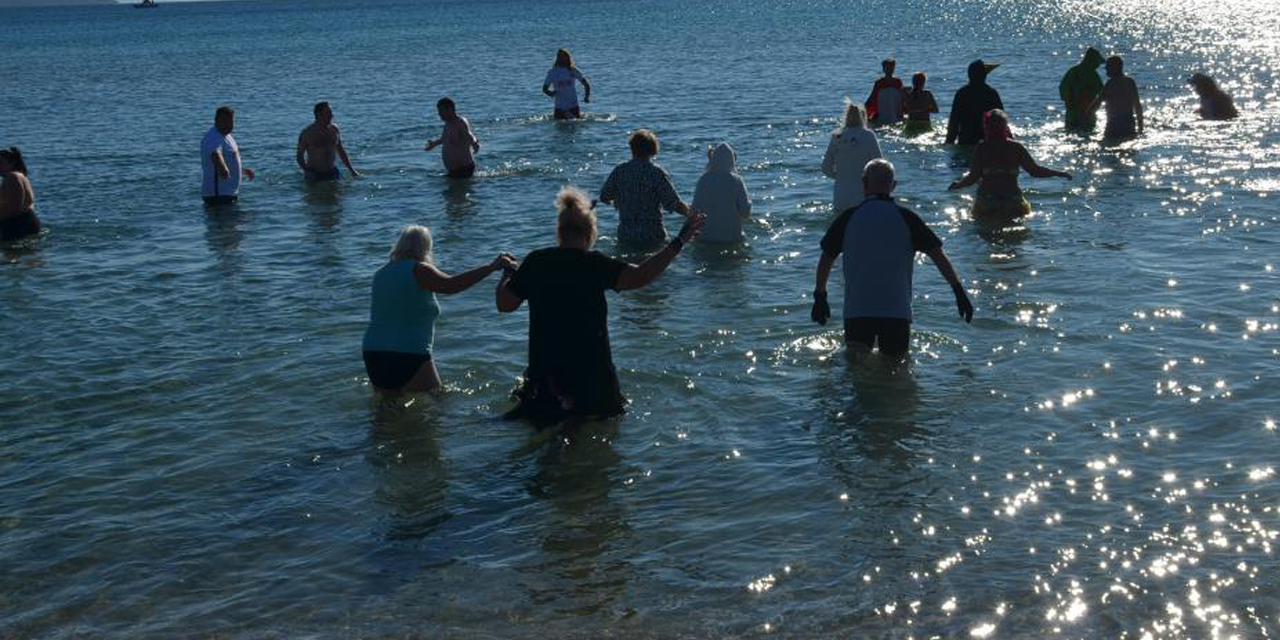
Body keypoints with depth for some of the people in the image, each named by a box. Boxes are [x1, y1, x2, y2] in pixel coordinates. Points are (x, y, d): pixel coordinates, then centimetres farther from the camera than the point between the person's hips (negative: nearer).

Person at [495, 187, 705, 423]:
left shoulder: (535, 262, 0)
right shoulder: (594, 264, -10)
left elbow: (504, 304, 8)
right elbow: (640, 276, -22)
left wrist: (506, 275, 29)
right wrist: (679, 242, -17)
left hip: (544, 370, 3)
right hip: (591, 374, -3)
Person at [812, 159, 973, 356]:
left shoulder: (848, 218, 3)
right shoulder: (906, 218, 2)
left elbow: (826, 259, 9)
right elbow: (938, 255, -1)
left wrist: (819, 296, 20)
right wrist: (959, 290, 3)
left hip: (856, 310, 0)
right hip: (897, 311, 0)